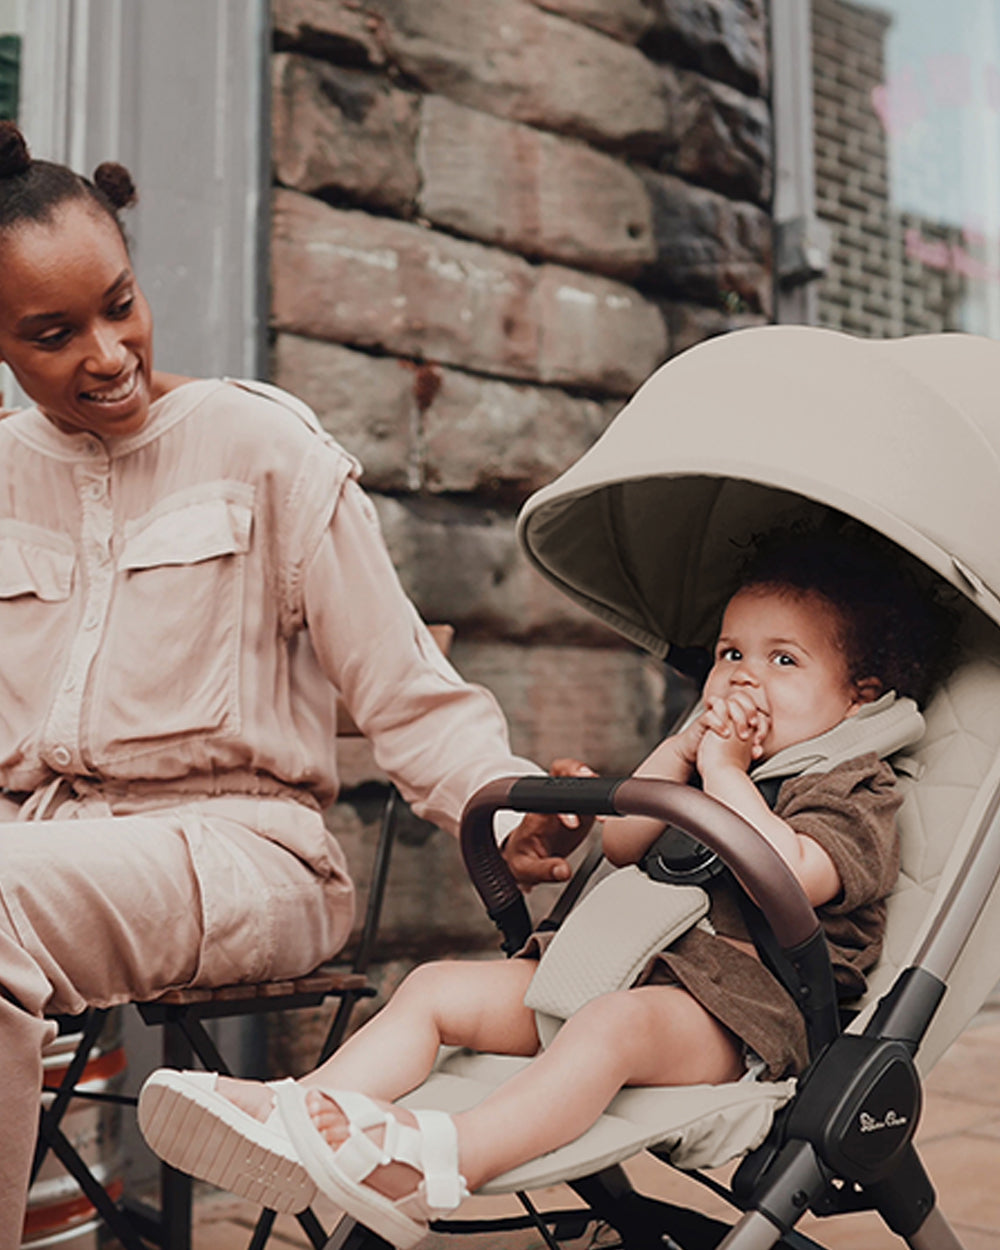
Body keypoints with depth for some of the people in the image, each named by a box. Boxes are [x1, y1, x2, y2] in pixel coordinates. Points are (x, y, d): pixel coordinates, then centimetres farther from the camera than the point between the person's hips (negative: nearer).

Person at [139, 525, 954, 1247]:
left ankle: (448, 1159, -57)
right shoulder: (701, 767, 26)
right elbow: (620, 844, 16)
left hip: (736, 1015, -8)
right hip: (624, 965, 8)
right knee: (437, 988, -4)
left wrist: (724, 772, -11)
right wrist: (683, 750, 6)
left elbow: (788, 875, -20)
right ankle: (295, 1109, -19)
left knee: (618, 1021, -41)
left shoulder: (858, 794, 1)